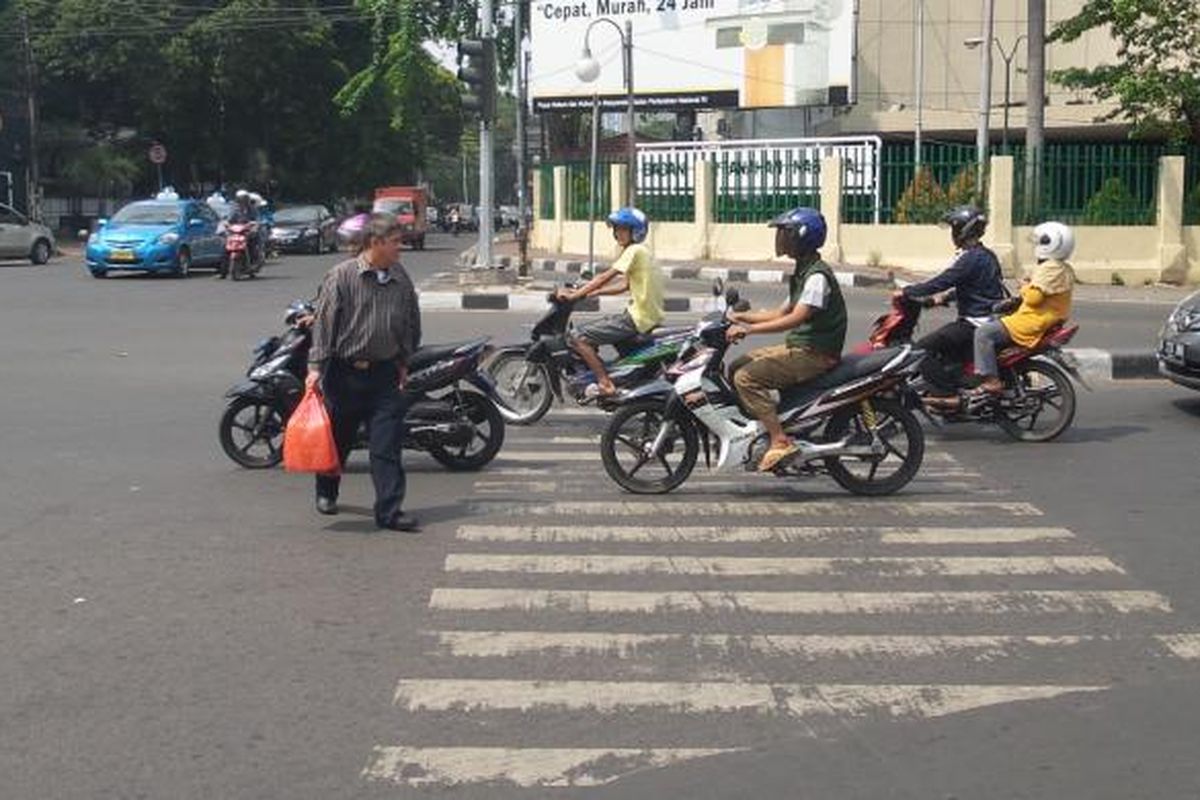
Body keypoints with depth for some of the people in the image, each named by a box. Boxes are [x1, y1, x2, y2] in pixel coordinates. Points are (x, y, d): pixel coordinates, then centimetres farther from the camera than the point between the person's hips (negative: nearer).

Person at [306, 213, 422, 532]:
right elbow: (324, 321, -9)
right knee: (337, 437, 14)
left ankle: (390, 510, -3)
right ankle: (326, 493, 37)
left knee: (387, 445, -4)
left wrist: (404, 362, 19)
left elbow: (411, 323, 19)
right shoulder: (341, 276, -7)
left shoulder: (401, 279, 7)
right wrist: (316, 366, -13)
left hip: (385, 374, 3)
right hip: (345, 372, -2)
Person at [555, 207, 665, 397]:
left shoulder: (634, 250, -12)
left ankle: (605, 384, -14)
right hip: (650, 317, 10)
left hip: (637, 319, -10)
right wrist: (594, 292, 16)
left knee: (579, 338, -12)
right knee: (591, 331, 26)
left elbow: (605, 277, -17)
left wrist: (574, 295, -15)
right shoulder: (641, 251, 17)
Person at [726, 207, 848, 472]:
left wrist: (749, 329, -29)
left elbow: (796, 318, -28)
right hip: (798, 347, 10)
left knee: (746, 378, -21)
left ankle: (780, 441, -22)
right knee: (736, 367, 9)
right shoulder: (803, 272, 16)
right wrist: (741, 316, 14)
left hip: (814, 354, -10)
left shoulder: (817, 276, -17)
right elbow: (782, 312, 22)